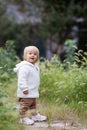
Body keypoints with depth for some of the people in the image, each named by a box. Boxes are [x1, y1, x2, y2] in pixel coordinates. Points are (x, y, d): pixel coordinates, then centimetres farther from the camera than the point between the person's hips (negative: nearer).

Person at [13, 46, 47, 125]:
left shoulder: (35, 67, 12)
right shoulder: (24, 67, -21)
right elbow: (21, 79, -27)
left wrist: (36, 89, 27)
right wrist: (24, 88, -31)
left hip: (34, 92, 11)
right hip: (26, 93, -10)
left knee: (33, 105, 23)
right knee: (25, 106, -4)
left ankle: (35, 115, 36)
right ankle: (24, 118, 2)